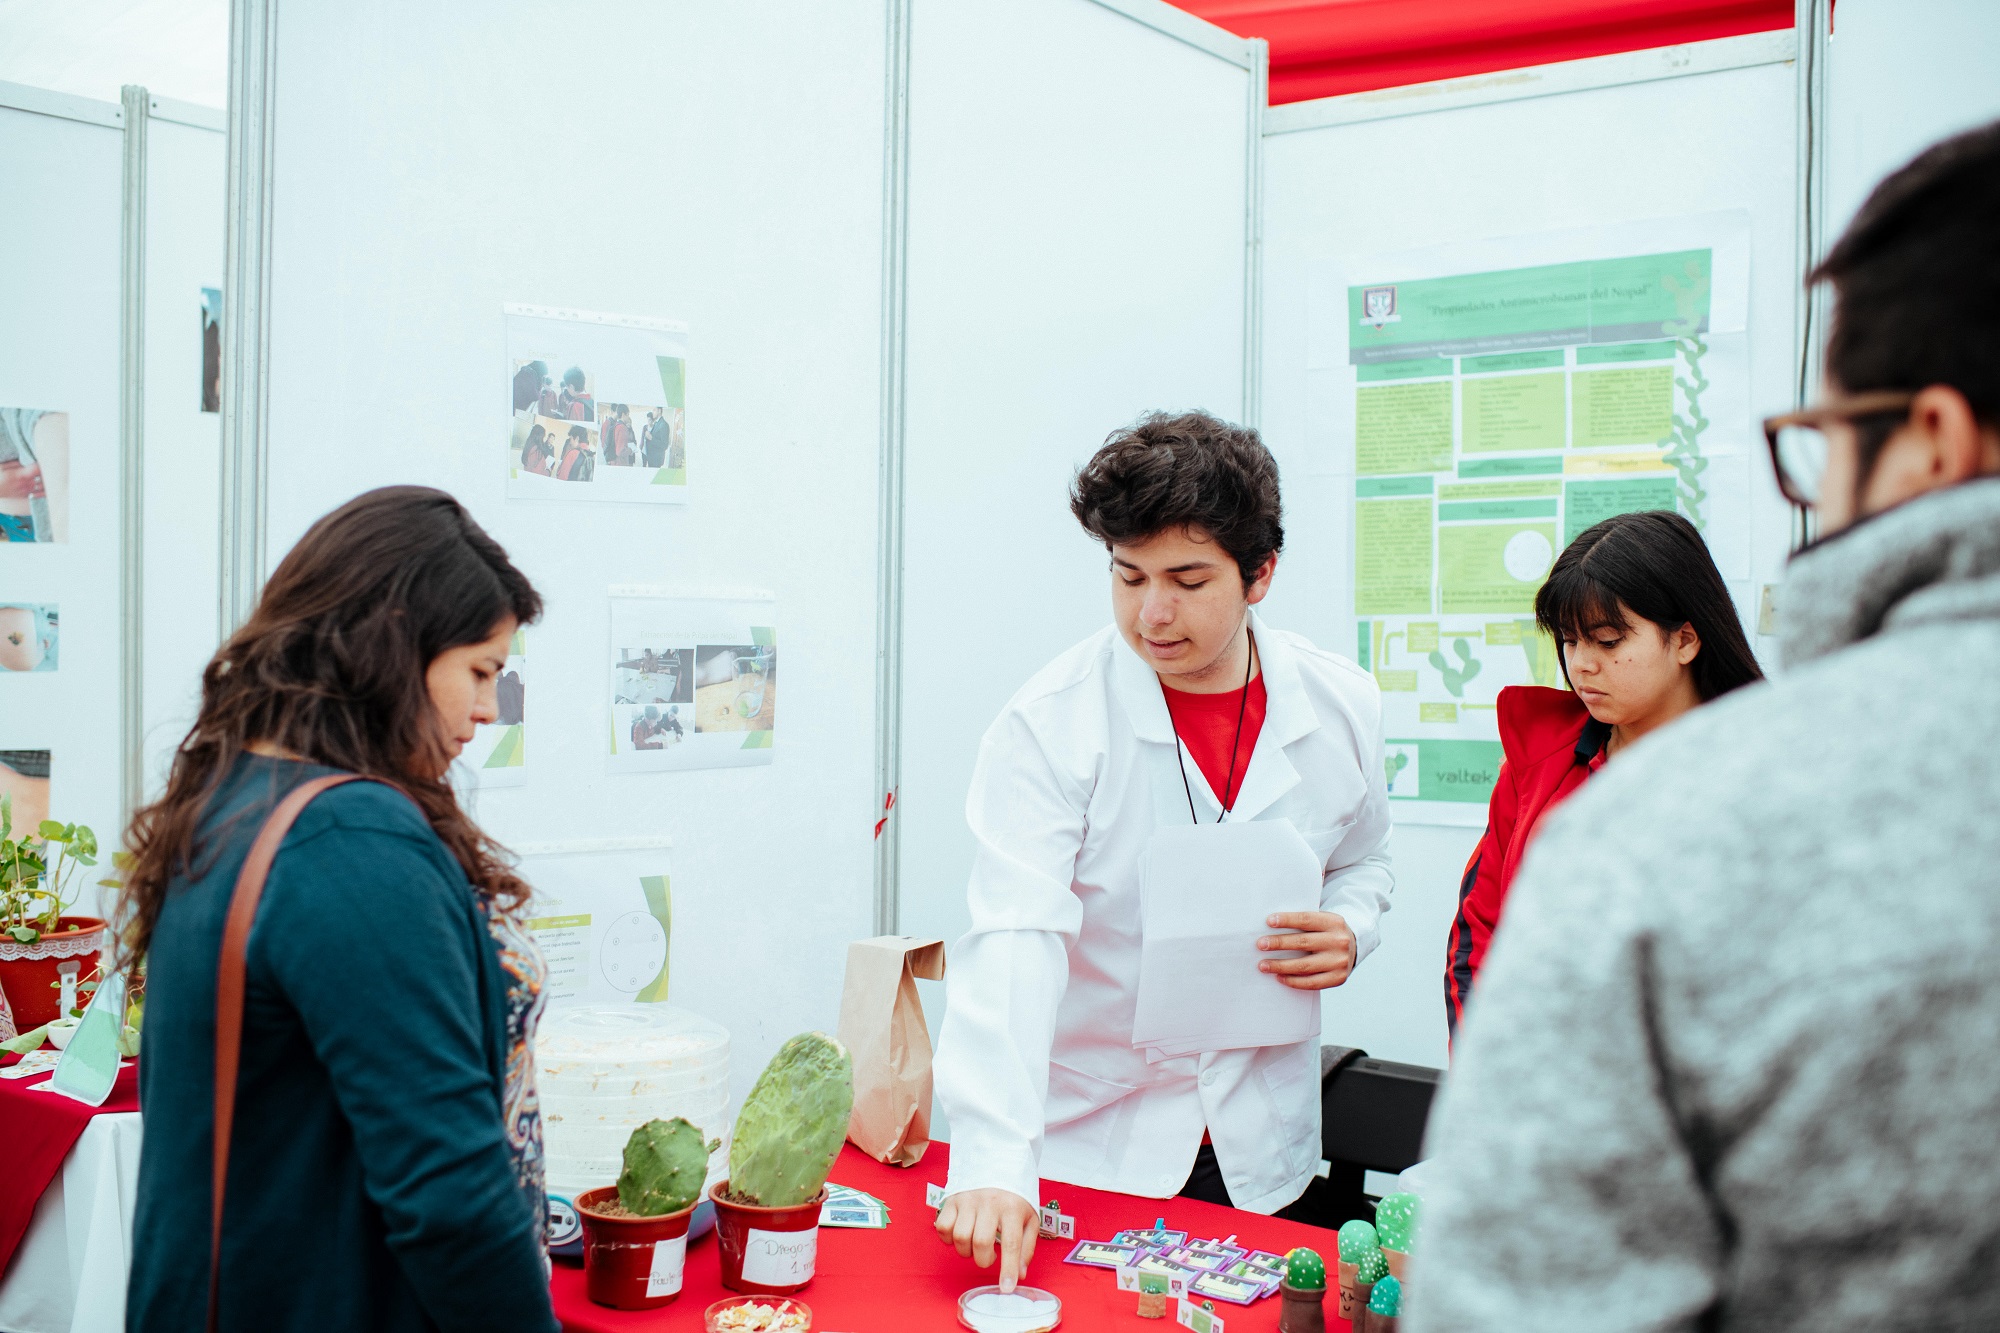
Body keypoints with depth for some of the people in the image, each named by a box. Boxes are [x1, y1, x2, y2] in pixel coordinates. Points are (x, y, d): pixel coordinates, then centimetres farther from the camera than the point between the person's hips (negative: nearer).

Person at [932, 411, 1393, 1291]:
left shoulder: (1342, 707, -3)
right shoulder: (1049, 724, -17)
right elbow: (1012, 943, -26)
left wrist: (1350, 931, -9)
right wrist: (993, 1164, -36)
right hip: (1085, 1146, -3)